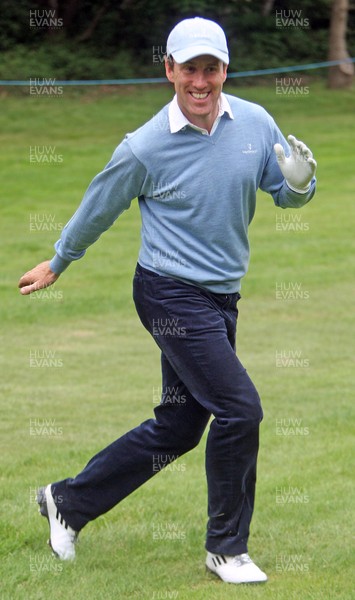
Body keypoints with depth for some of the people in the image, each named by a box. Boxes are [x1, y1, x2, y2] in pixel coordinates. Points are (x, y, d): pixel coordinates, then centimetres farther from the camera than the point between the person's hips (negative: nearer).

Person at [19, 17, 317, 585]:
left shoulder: (255, 123, -1)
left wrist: (299, 184, -15)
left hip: (222, 298, 6)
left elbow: (286, 191, 10)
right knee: (239, 408, -14)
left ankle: (69, 500, 29)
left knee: (177, 429, 12)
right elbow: (99, 208, 2)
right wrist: (57, 263, 16)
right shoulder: (145, 148, -14)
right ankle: (227, 548, 3)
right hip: (171, 295, -6)